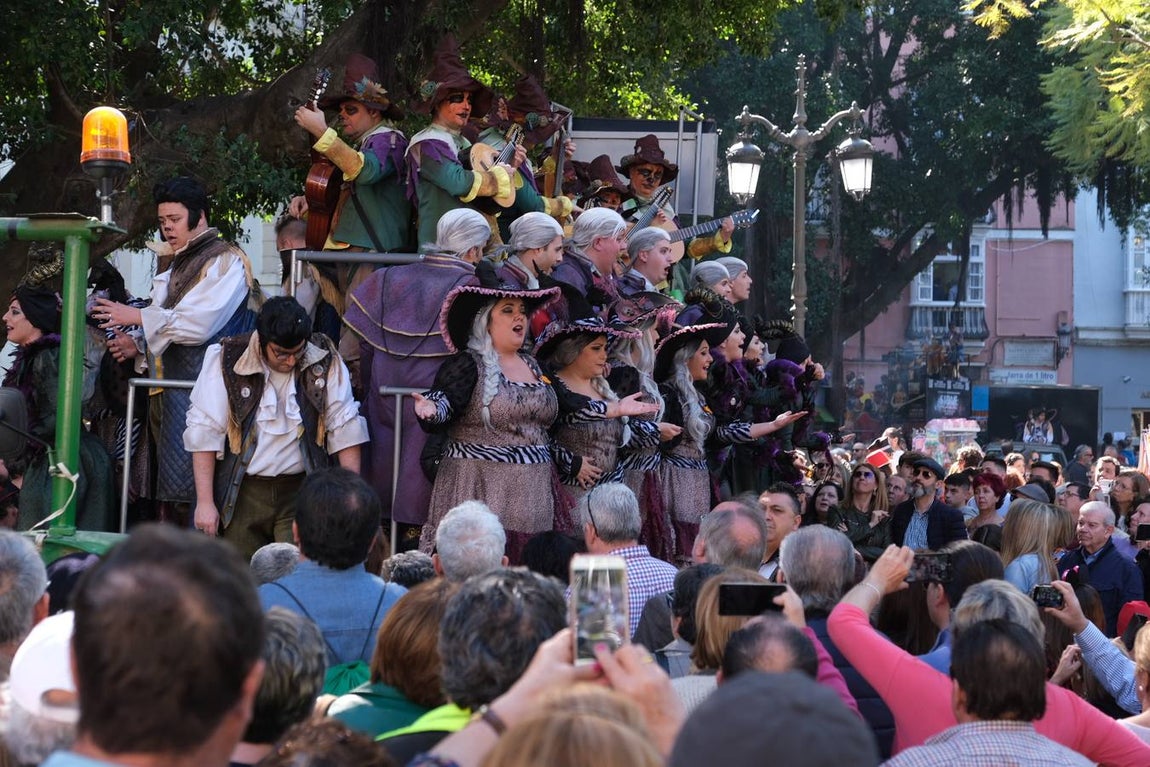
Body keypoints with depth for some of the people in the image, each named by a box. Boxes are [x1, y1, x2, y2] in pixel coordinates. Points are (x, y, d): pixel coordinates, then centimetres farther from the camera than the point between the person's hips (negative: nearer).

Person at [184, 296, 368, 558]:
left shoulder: (324, 360, -3)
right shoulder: (226, 360, -8)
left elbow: (345, 429, 0)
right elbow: (204, 433, -7)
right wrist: (205, 502, -10)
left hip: (302, 490, 0)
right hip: (242, 493, 0)